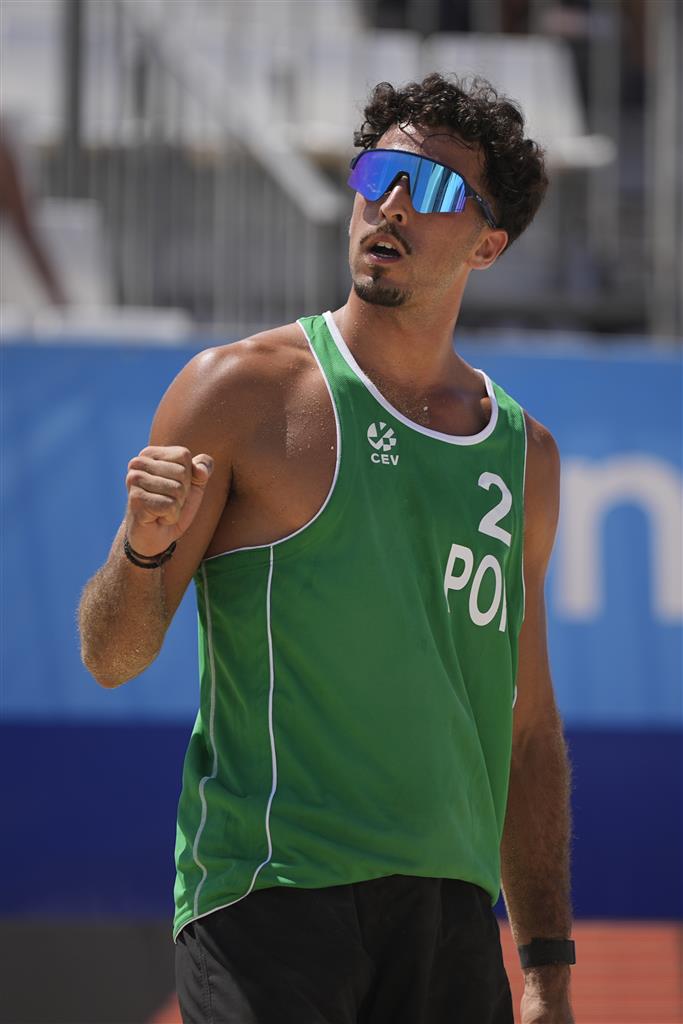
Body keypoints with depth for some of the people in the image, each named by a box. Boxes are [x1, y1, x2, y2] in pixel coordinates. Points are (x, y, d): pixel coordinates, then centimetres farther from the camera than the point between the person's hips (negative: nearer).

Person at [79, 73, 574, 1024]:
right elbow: (114, 656, -1)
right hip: (269, 901, -5)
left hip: (454, 916, 5)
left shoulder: (525, 453, 15)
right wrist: (144, 551, -23)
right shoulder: (243, 391, 0)